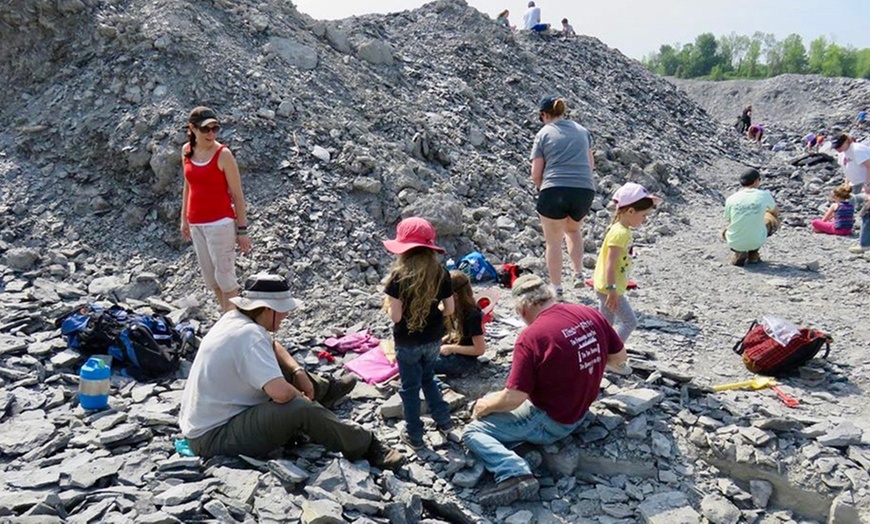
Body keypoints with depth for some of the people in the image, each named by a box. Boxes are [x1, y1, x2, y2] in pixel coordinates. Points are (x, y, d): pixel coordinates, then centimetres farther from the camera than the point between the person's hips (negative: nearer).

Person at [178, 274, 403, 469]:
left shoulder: (234, 318, 1)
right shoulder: (249, 335, -26)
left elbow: (273, 346, 20)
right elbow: (281, 393, -35)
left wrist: (299, 372, 3)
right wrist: (302, 397, -12)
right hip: (213, 438, -10)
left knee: (280, 368, 17)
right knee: (301, 409, -25)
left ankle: (325, 390, 38)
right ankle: (366, 447, -9)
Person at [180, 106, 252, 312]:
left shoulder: (223, 154, -13)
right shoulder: (187, 151, 3)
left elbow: (237, 195, -10)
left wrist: (242, 230, -10)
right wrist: (184, 219, 16)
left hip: (220, 223, -6)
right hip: (196, 224, 6)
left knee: (224, 276, 0)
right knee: (210, 277, 15)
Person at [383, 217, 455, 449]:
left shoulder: (399, 276, -21)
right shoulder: (440, 272, -10)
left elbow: (395, 316, -21)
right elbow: (449, 309, -4)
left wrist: (388, 305, 0)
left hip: (407, 341, -4)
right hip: (433, 339, 4)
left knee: (410, 387, 14)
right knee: (428, 378, 28)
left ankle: (414, 435, 25)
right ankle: (444, 420, 32)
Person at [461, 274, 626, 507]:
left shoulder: (531, 336, -25)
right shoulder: (590, 313, -7)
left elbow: (513, 399, -23)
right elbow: (619, 357, 7)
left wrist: (485, 406, -4)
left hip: (550, 422, -8)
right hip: (581, 409, 8)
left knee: (473, 431, -4)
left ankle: (515, 474, -25)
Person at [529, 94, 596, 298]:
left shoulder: (544, 134, 4)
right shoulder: (582, 130, 16)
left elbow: (536, 175, 2)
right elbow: (591, 164, 22)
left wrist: (542, 187, 19)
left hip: (554, 191, -4)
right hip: (585, 190, 4)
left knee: (554, 241, 10)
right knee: (573, 229, 30)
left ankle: (556, 288, 14)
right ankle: (579, 274, 20)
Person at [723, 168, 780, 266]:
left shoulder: (730, 199, -4)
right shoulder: (764, 195, -5)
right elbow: (776, 212, 16)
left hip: (734, 243, 1)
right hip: (756, 242, -1)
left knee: (726, 231, 36)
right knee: (773, 219, 26)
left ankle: (738, 253, 9)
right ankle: (753, 254, 20)